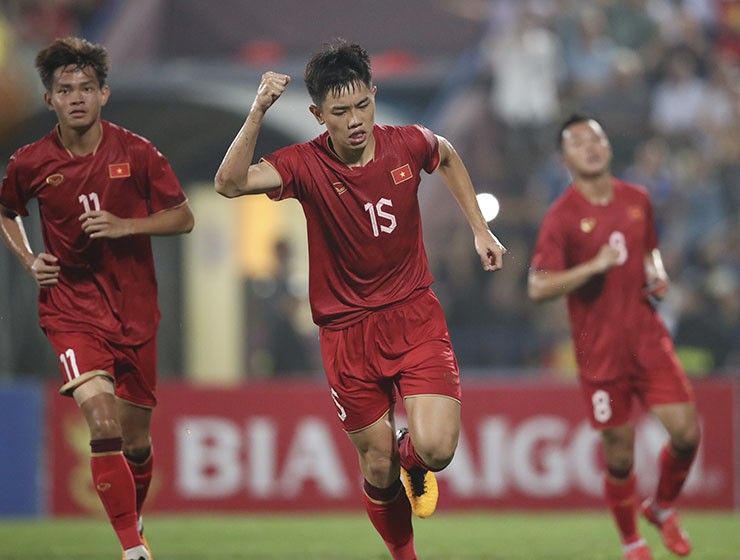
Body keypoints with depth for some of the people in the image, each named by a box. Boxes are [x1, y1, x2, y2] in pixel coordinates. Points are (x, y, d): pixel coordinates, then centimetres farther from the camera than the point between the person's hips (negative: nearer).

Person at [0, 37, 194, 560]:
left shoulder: (136, 153, -5)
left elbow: (183, 217, 0)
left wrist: (125, 226, -15)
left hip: (135, 311, 2)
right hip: (71, 308, -2)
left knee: (137, 443, 10)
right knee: (103, 425, -22)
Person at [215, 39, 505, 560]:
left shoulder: (408, 145, -7)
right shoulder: (307, 164, -15)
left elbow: (448, 156, 19)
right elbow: (230, 183, -32)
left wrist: (480, 229, 17)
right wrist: (258, 113, -41)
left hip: (415, 316, 1)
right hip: (347, 331, -1)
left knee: (435, 448, -17)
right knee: (378, 466, 6)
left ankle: (411, 455, 22)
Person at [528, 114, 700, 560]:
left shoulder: (637, 200, 7)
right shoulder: (562, 217, -8)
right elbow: (538, 288, -14)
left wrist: (657, 275, 3)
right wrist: (594, 266, -25)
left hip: (648, 338, 4)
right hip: (600, 351, -4)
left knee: (686, 431, -7)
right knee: (619, 452, 1)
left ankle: (663, 507, 22)